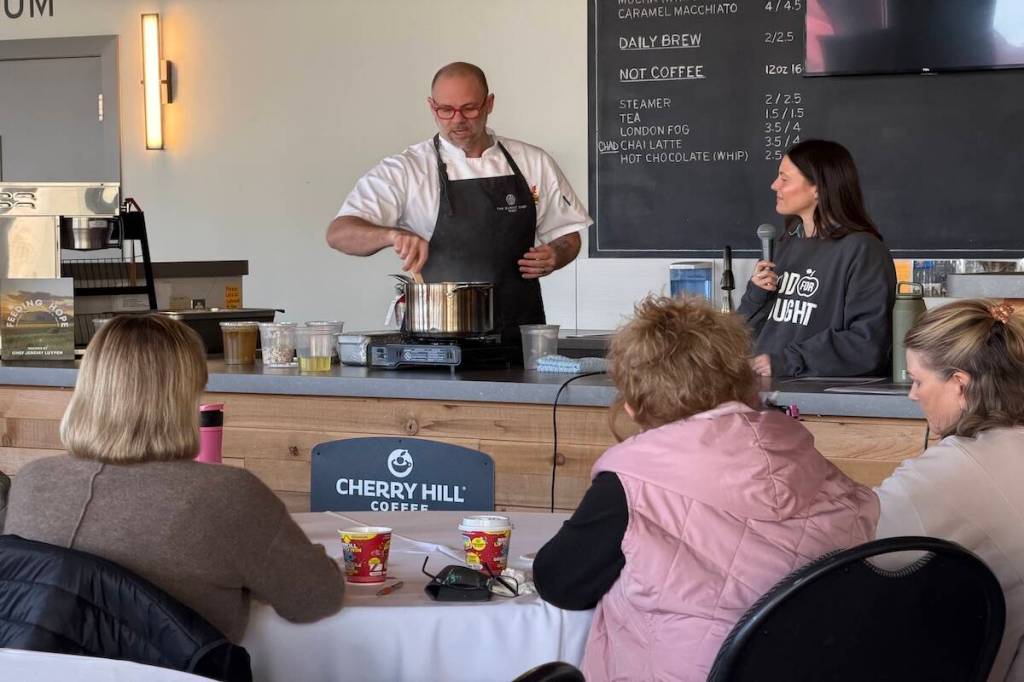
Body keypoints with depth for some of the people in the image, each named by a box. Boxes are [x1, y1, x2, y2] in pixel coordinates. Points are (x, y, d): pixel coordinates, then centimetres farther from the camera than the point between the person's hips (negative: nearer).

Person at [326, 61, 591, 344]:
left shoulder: (534, 163, 11)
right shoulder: (405, 170, 2)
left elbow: (567, 235, 21)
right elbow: (339, 233, -6)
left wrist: (554, 257, -2)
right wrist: (393, 235, -25)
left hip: (518, 334, 2)